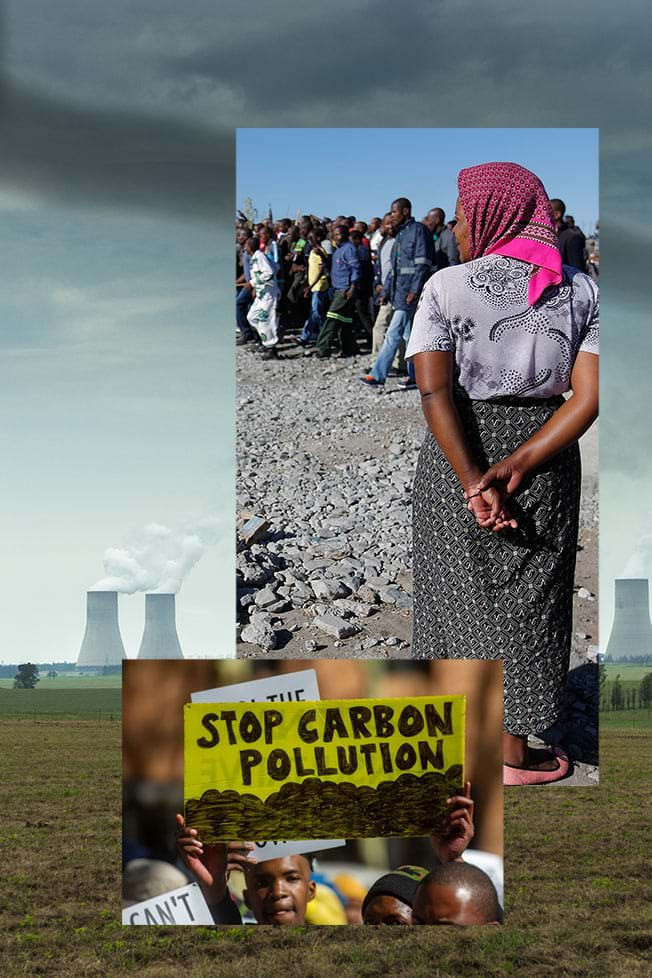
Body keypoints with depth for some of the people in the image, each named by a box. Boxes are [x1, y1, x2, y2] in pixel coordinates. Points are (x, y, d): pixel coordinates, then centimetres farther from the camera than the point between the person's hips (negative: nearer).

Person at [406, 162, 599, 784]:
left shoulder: (447, 287, -10)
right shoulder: (581, 291, -2)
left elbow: (434, 391, -19)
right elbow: (588, 398, -11)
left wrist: (474, 483, -20)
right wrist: (516, 467, -16)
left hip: (456, 453, -1)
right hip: (544, 457, 1)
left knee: (456, 590, 16)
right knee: (524, 601, 12)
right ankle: (513, 756, 19)